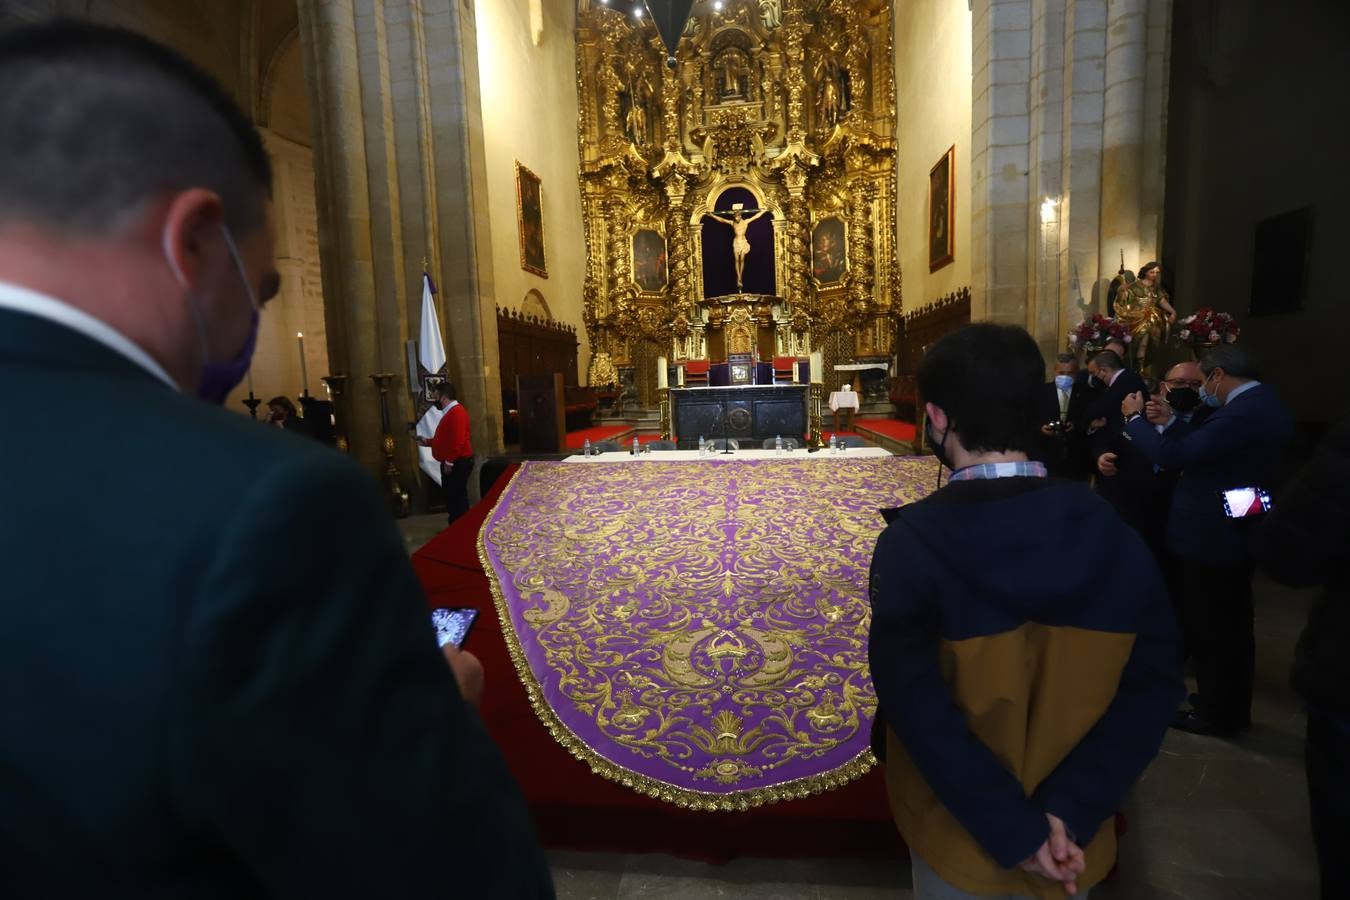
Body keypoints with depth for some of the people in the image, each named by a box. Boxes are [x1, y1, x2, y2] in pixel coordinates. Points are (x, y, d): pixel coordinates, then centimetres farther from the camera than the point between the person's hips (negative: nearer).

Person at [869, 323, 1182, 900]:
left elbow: (915, 705, -26)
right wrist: (1068, 810, -13)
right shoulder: (1113, 533, -10)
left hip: (962, 839, -3)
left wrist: (1012, 830, -16)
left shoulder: (910, 542, -23)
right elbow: (1153, 685, -11)